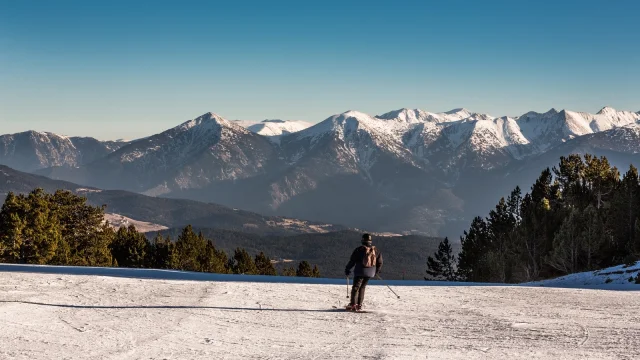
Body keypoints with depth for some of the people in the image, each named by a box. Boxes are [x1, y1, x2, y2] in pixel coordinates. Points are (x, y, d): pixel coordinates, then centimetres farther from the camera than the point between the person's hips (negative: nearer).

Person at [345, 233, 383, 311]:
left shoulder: (359, 250, -9)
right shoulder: (376, 250, 5)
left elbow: (352, 261, -7)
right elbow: (380, 262, 12)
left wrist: (347, 269, 5)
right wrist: (377, 271, 27)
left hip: (360, 272, -5)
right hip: (370, 273, 5)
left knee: (356, 287, -1)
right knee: (362, 287, 15)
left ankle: (353, 304, -11)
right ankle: (359, 305, 13)